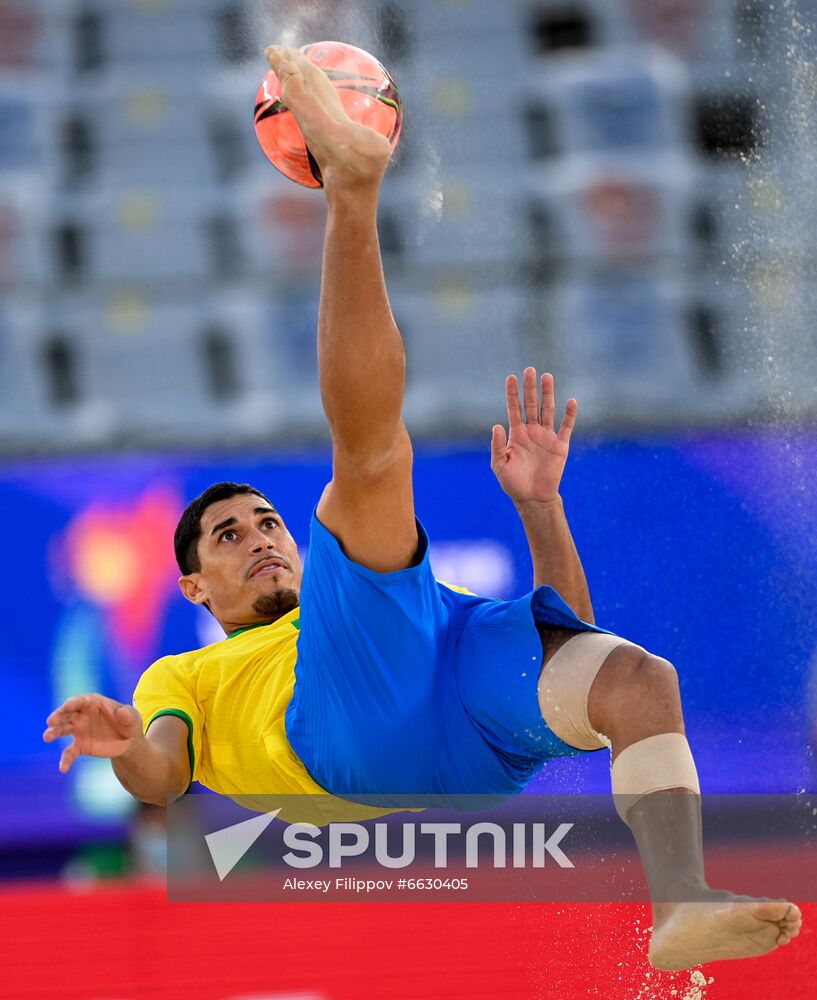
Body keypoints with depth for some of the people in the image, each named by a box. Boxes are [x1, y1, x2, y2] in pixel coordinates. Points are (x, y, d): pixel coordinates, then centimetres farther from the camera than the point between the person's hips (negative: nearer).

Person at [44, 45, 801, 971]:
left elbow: (559, 627, 33)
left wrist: (538, 505, 20)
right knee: (368, 456, -14)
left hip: (472, 736, 4)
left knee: (635, 676, -29)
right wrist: (128, 748, -13)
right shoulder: (184, 677, 36)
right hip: (350, 728, -3)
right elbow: (158, 781, 11)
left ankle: (680, 909, -50)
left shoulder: (407, 596, 45)